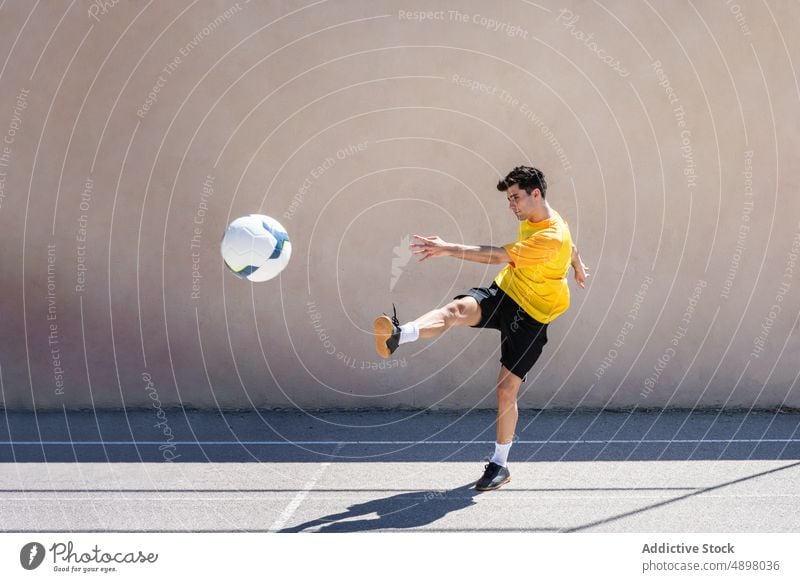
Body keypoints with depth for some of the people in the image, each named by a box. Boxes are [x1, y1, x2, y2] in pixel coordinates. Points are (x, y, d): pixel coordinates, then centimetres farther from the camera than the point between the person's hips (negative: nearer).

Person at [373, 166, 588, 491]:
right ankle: (398, 336, -56)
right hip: (503, 293, 6)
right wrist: (577, 265, 46)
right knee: (457, 309, -29)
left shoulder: (552, 238, -25)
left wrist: (448, 249, -35)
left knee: (506, 389, -5)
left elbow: (497, 256, -32)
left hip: (531, 315, -6)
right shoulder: (531, 219, 4)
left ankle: (500, 465, 12)